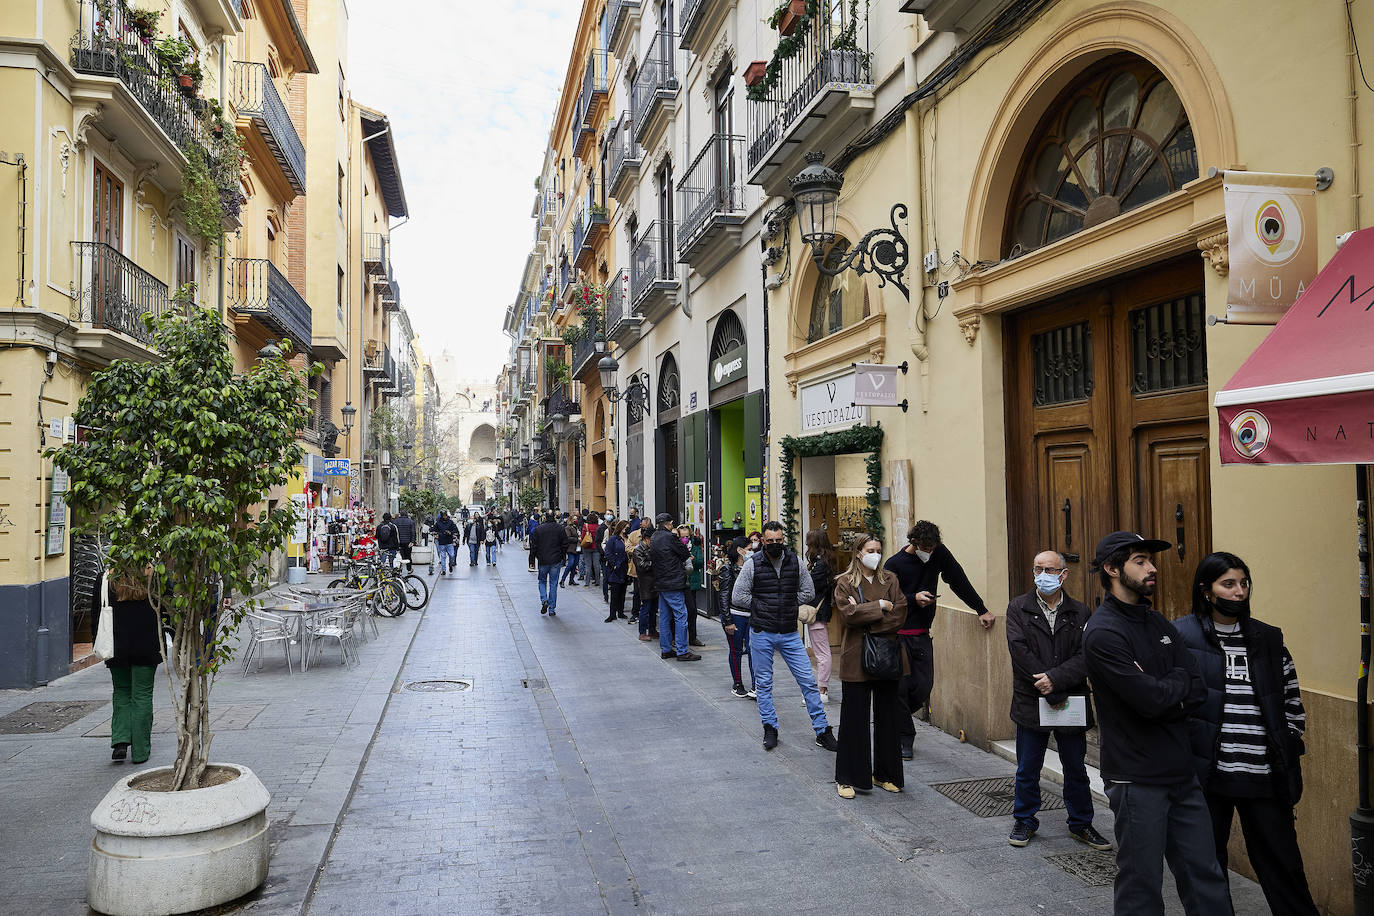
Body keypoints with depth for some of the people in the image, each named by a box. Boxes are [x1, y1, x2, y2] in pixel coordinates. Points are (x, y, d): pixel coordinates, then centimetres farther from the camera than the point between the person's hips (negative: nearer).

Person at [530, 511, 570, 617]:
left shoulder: (538, 529, -3)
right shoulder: (561, 529, -3)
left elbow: (533, 545, -1)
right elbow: (565, 545, 0)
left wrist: (533, 559, 9)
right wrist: (563, 558, 11)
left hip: (542, 561, 0)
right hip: (556, 561, 0)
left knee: (542, 581, 18)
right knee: (553, 584, 6)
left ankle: (544, 600, -5)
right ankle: (552, 609, 7)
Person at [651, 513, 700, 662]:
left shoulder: (654, 538, 12)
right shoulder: (670, 537, -14)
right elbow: (686, 554, -8)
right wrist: (677, 537, 7)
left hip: (660, 583, 9)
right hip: (673, 583, -9)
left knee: (664, 616, 12)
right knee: (681, 616, -5)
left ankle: (665, 649, 17)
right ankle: (682, 651, -5)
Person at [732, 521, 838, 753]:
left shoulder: (795, 562, 1)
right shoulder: (753, 564, -5)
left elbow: (808, 592, 9)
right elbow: (737, 597, -4)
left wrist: (789, 602, -1)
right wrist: (762, 606, -3)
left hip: (790, 633, 2)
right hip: (762, 633, -1)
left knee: (808, 681, 1)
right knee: (764, 683, 8)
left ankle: (822, 731, 10)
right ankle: (770, 729, 23)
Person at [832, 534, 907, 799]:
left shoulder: (890, 580, 7)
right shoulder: (845, 583, -1)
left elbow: (899, 615, -5)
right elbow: (848, 613, -15)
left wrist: (864, 616, -12)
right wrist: (879, 607, -12)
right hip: (856, 660, -3)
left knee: (888, 717, 10)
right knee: (854, 719, 2)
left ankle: (884, 774, 24)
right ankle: (848, 778, 12)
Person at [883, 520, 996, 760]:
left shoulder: (939, 553, 1)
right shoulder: (894, 564, -10)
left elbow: (959, 581, 5)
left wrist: (982, 610, 4)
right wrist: (913, 599, -22)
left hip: (922, 634, 4)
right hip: (897, 635, -4)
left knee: (923, 686, 1)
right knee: (900, 687, -5)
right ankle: (905, 738, 8)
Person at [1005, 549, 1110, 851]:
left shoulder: (1079, 612, 1)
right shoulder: (1018, 608, -3)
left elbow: (1085, 656, -9)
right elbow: (1021, 652, -13)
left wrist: (1056, 678, -23)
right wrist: (1053, 694, -16)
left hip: (1072, 703, 1)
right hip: (1031, 703, -1)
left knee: (1076, 770, 14)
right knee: (1027, 770, 11)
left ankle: (1081, 824, 31)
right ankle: (1025, 821, 28)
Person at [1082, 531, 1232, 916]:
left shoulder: (1158, 623, 11)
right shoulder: (1103, 632, -16)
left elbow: (1198, 692, 3)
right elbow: (1150, 700, -23)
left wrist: (1159, 690, -15)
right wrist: (1178, 682, -4)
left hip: (1183, 774, 7)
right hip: (1137, 780, -7)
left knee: (1206, 881, 13)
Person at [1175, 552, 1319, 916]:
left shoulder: (1269, 639, 8)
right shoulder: (1181, 635, -4)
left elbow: (1292, 699, 15)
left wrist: (1292, 749, 10)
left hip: (1265, 776, 3)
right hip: (1207, 773, -2)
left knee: (1282, 864, 10)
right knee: (1207, 865, 10)